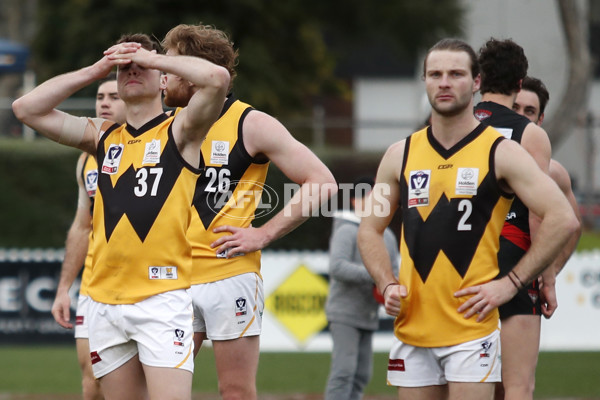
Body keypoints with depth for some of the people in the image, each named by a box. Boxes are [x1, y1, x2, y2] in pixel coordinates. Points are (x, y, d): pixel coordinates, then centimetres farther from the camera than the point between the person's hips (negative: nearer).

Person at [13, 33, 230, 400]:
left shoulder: (179, 132, 1)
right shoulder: (103, 137, 15)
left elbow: (217, 78, -16)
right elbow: (27, 108, 12)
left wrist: (154, 58, -3)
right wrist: (95, 70, 7)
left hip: (163, 297, -5)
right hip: (105, 300, 5)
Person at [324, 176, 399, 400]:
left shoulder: (387, 236, 15)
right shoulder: (346, 231, -9)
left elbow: (393, 272, 17)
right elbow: (337, 267, -21)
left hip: (368, 316, 8)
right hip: (345, 314, -8)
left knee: (362, 373, 8)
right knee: (344, 370, -14)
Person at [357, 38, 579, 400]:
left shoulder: (500, 153, -3)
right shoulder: (401, 155, 10)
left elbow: (563, 220, -7)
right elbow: (370, 230, 19)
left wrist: (510, 283, -11)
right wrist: (388, 285, 2)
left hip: (472, 327, -4)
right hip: (412, 327, 4)